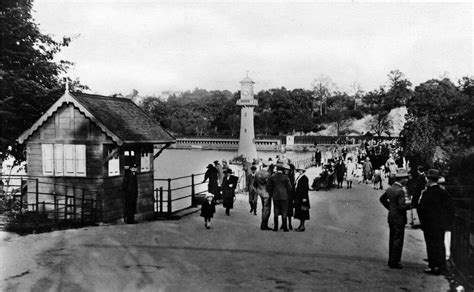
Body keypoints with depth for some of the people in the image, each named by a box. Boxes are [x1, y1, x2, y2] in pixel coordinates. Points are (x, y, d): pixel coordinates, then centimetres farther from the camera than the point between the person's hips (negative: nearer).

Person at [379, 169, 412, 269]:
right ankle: (394, 262, 6)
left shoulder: (390, 188, 6)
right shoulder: (401, 191, -21)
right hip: (399, 219, -9)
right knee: (398, 240, 0)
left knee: (392, 239, 17)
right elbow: (403, 206, -26)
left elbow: (382, 198, 18)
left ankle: (391, 260, 26)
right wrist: (411, 204, -10)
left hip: (391, 217, 9)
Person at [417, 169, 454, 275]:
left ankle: (434, 267, 5)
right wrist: (448, 221, 13)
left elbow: (421, 208, -17)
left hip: (430, 224, -7)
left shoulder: (426, 192, -17)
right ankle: (442, 265, 27)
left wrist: (422, 221, -4)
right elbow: (450, 207, 7)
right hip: (442, 223, 7)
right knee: (440, 244, 17)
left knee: (432, 244, 1)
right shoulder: (443, 191, 3)